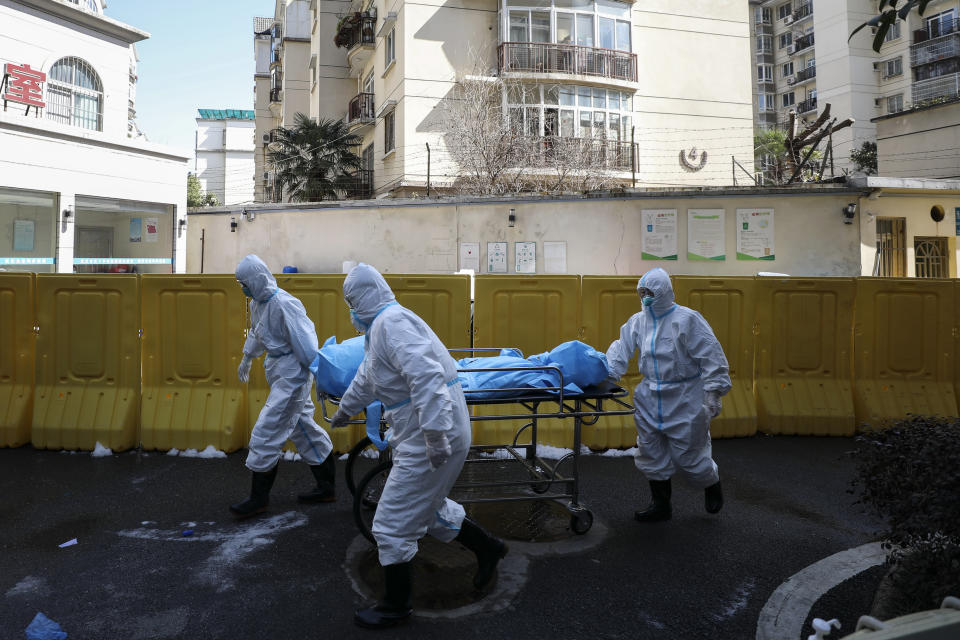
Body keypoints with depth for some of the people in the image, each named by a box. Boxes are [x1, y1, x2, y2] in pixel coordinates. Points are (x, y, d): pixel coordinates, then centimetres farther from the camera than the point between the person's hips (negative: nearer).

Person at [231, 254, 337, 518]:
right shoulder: (257, 303, 7)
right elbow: (256, 333, 26)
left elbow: (305, 341, -24)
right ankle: (327, 488, 27)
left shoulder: (284, 304, -23)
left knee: (266, 431, -5)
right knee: (304, 428, 15)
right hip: (279, 372, 10)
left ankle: (259, 498, 9)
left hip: (293, 375, -10)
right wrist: (247, 359, 37)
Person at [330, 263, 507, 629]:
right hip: (420, 435, 10)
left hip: (432, 438, -10)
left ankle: (396, 607, 21)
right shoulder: (383, 325, 15)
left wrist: (435, 434, -33)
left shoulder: (391, 322, -19)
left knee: (392, 525, 3)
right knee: (426, 509, 25)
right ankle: (487, 549, 39)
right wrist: (345, 410, 46)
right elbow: (366, 379, 32)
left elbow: (425, 376, -31)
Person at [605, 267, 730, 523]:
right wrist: (607, 373, -11)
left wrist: (713, 393, -16)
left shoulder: (687, 319, -13)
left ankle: (712, 483, 35)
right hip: (650, 398, 6)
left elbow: (711, 356, -14)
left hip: (684, 399, -6)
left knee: (687, 454, 3)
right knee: (651, 453, 10)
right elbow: (621, 348, 6)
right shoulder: (637, 321, 5)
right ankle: (661, 505, 26)